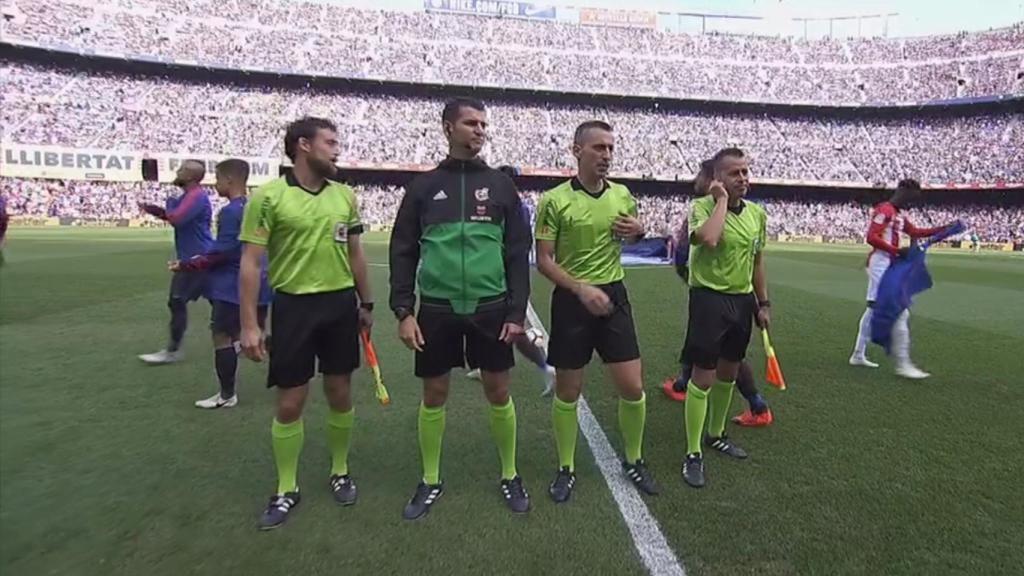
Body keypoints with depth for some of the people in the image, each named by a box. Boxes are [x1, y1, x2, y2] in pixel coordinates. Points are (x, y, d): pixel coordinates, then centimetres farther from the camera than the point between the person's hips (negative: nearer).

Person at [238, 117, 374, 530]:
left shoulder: (344, 195, 6)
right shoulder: (268, 196, -8)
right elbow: (250, 263, -8)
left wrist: (366, 303, 14)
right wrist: (249, 325, -11)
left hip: (341, 303, 4)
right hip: (294, 305, -3)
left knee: (340, 394, 12)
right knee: (289, 403, 5)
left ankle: (339, 472, 33)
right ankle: (287, 490, 25)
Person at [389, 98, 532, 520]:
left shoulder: (501, 185, 5)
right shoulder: (423, 186, 4)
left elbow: (518, 252, 4)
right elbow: (403, 252, 4)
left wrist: (517, 311, -3)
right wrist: (403, 311, -4)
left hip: (490, 308, 0)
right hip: (436, 309, 0)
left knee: (498, 393, 7)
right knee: (434, 395, 9)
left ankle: (509, 475, 28)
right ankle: (430, 481, 28)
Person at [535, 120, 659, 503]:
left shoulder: (622, 195, 5)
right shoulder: (554, 200, -9)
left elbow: (635, 235, 23)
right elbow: (544, 261, -9)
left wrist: (639, 231, -2)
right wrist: (582, 289, -22)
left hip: (613, 296, 4)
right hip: (571, 300, -3)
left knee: (633, 388, 4)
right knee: (567, 392, 7)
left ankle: (633, 461, 28)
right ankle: (566, 469, 26)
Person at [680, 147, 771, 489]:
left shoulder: (757, 213, 8)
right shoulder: (702, 206, -12)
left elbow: (757, 262, 16)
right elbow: (708, 239, -35)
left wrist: (763, 303, 16)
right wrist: (721, 200, -22)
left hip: (742, 300, 7)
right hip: (709, 299, -7)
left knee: (729, 374, 18)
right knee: (703, 377, -4)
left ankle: (715, 435, 38)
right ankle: (693, 454, 9)